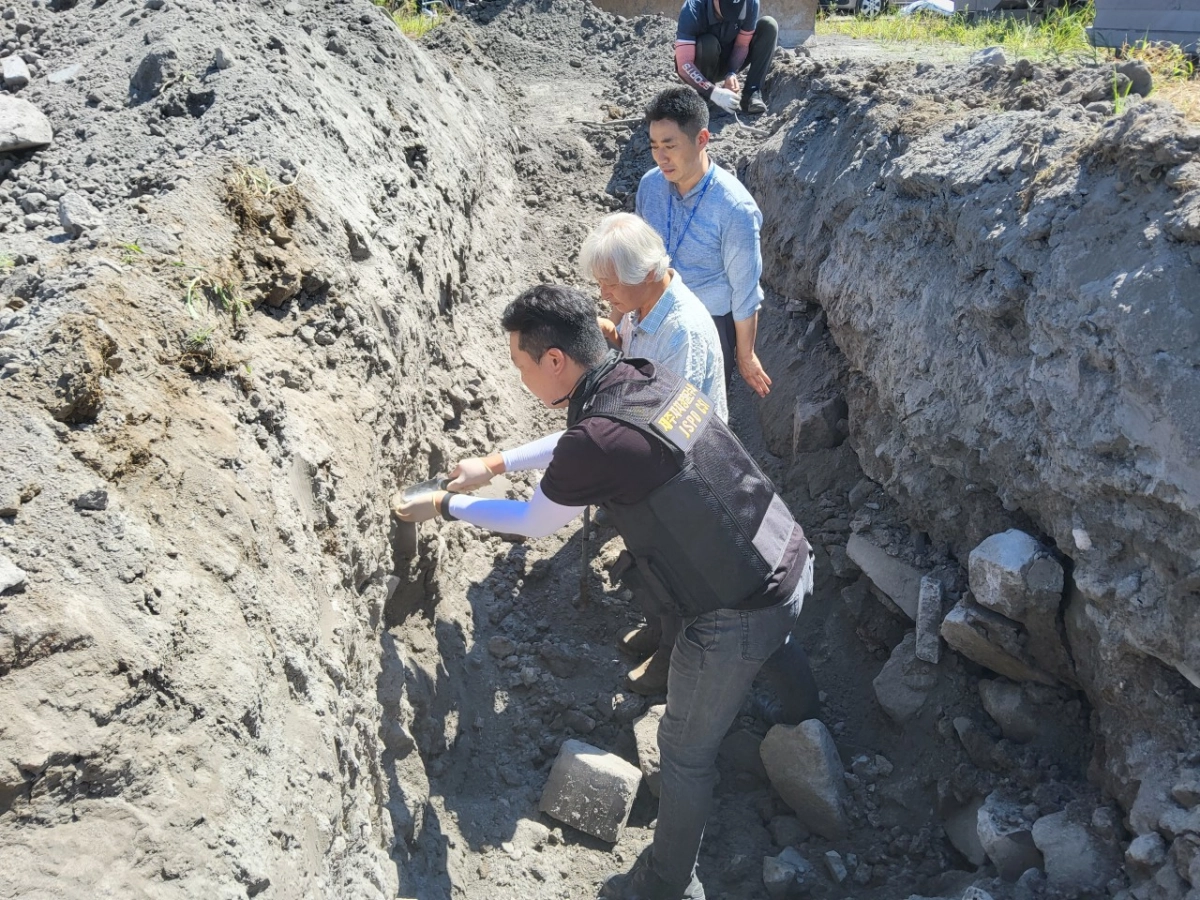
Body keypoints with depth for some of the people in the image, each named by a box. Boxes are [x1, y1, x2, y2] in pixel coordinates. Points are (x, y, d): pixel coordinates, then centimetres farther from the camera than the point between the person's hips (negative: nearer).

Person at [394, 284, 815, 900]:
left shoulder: (597, 440, -26)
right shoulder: (647, 378, -1)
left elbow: (532, 521, -6)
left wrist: (444, 506, 9)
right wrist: (496, 464, 25)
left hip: (739, 616, -8)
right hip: (793, 564, 8)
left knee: (685, 751, 15)